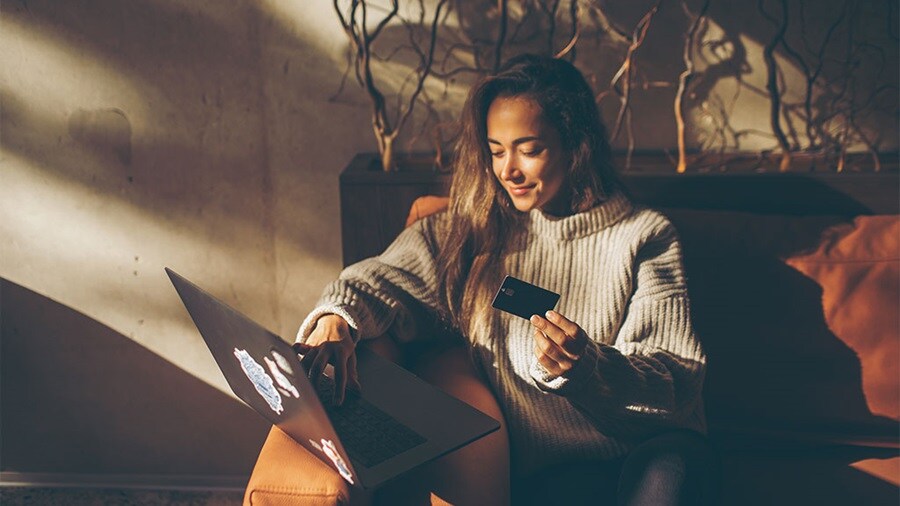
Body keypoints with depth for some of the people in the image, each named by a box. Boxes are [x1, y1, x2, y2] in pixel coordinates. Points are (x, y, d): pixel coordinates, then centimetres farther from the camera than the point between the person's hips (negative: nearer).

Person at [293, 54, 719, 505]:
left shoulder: (643, 239, 4)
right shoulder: (473, 231, 13)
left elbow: (678, 381, -3)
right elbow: (386, 279, 4)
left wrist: (586, 368, -22)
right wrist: (338, 317, -19)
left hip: (647, 455, 0)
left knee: (672, 464, -35)